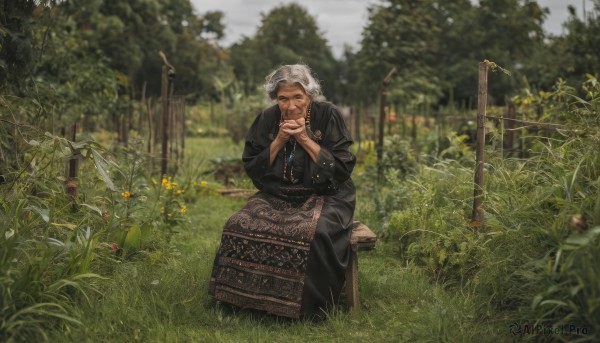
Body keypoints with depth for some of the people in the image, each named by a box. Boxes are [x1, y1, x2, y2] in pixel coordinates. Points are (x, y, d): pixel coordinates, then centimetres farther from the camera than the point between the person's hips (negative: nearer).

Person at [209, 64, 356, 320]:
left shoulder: (327, 116, -6)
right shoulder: (267, 119, 2)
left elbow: (343, 168, -10)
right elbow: (252, 168, 3)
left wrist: (305, 139, -16)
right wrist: (279, 140, -11)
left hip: (323, 195, -3)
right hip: (276, 196, 3)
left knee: (317, 233, -35)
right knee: (240, 226, -22)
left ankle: (311, 305, -15)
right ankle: (247, 298, -5)